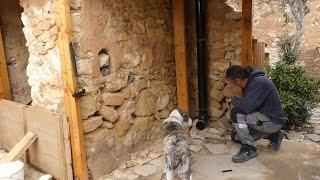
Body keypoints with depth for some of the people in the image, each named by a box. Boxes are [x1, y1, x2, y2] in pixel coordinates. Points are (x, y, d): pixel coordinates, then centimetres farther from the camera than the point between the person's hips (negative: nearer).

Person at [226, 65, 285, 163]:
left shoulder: (259, 83, -26)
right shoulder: (249, 82, 4)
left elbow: (246, 107, -30)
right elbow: (248, 104, 18)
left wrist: (233, 100, -13)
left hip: (273, 121, -10)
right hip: (264, 118, 10)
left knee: (235, 113, -26)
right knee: (236, 136, 15)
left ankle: (249, 149, -11)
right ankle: (273, 135, 20)